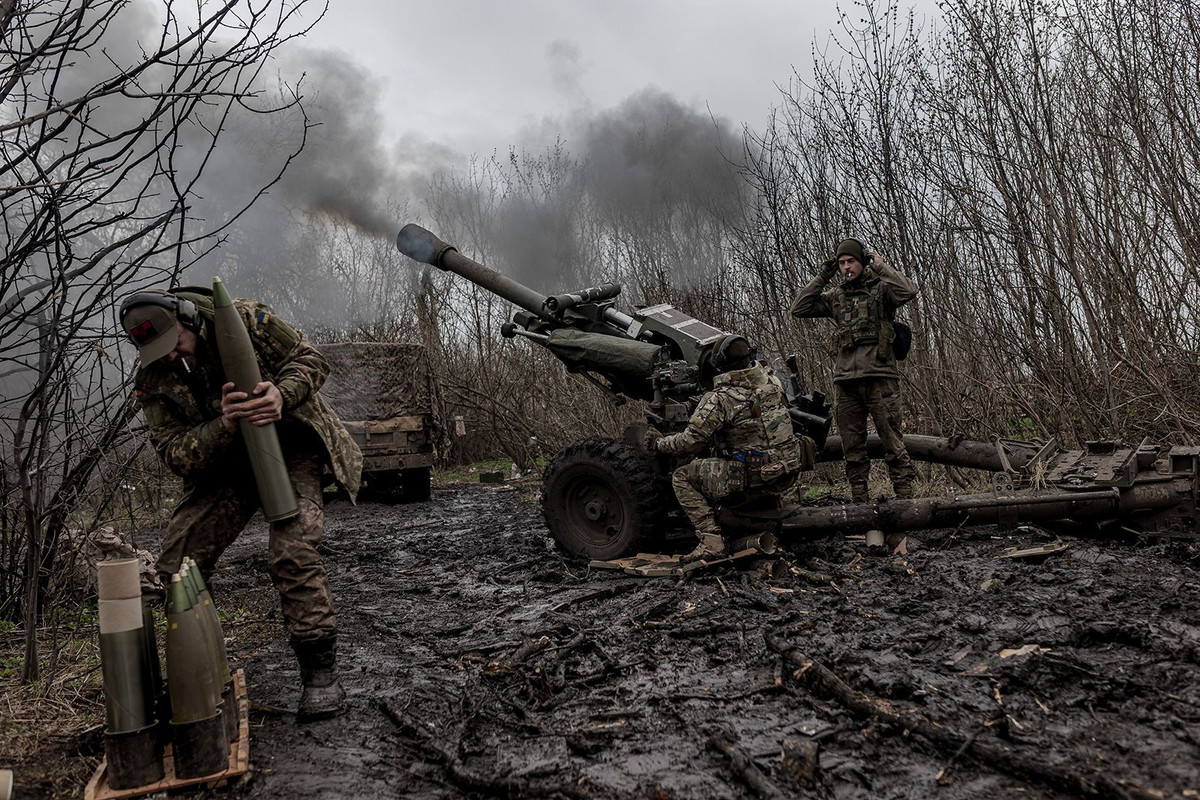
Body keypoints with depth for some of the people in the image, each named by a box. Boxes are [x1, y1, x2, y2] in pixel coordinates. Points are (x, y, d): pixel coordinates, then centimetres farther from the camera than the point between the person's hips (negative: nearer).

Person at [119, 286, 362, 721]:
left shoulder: (245, 319, -16)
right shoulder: (153, 380, -7)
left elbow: (310, 358, -10)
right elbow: (174, 454, -13)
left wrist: (281, 395, -31)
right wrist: (224, 425, -33)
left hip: (289, 445, -4)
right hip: (223, 464, 5)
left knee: (292, 552, -24)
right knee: (177, 562, -4)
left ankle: (321, 674, -13)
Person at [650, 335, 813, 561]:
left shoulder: (719, 399, -14)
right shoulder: (772, 381, 4)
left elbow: (691, 442, -11)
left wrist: (660, 442, 8)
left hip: (753, 476, -7)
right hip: (787, 476, 7)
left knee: (682, 477, 6)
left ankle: (711, 540, -4)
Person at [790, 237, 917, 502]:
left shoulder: (880, 289, 4)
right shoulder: (835, 296, 15)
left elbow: (908, 291, -16)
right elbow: (798, 309, 8)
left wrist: (880, 266, -7)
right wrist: (821, 277, 5)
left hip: (879, 377, -4)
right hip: (844, 380, 5)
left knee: (892, 440, -5)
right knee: (852, 446, 8)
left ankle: (905, 497, -1)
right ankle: (859, 499, 15)